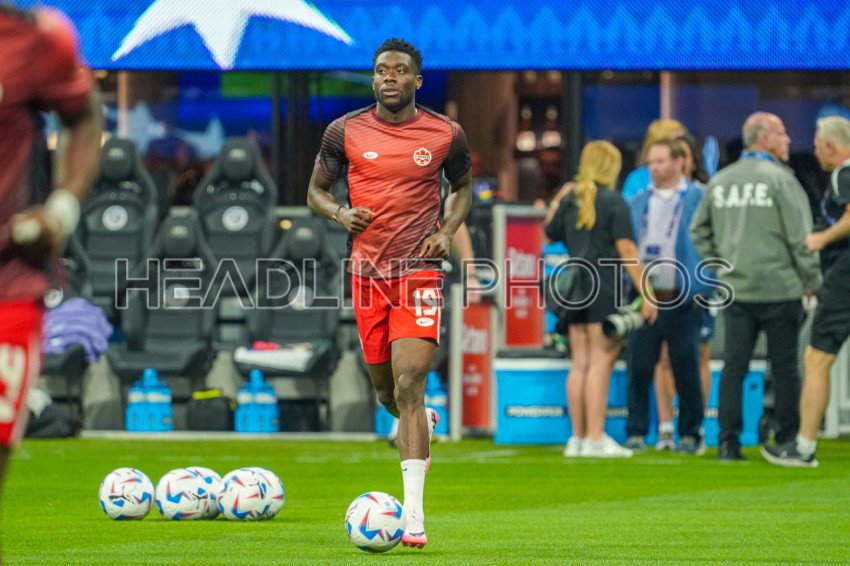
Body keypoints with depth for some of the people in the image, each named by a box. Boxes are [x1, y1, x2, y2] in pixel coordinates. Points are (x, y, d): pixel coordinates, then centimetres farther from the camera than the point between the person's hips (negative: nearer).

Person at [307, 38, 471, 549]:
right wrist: (341, 214, -8)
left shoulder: (446, 135, 1)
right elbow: (316, 189, 13)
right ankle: (425, 425, 49)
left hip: (420, 271, -3)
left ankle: (414, 512, -19)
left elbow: (463, 186, 19)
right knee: (387, 389, 11)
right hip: (367, 272, 3)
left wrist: (448, 230, 0)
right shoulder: (345, 132, 2)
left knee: (409, 383, -16)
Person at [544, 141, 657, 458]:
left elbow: (549, 233, 24)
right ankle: (595, 438, -10)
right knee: (601, 362, -6)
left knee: (580, 364, 9)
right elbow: (626, 249, -12)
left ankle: (578, 438, 11)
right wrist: (646, 292, -11)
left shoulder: (569, 200, 11)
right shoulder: (613, 202, -6)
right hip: (604, 287, -6)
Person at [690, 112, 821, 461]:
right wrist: (812, 282, -1)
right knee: (785, 367, 3)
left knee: (733, 366, 5)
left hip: (735, 289, 5)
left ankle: (728, 442, 1)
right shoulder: (779, 179, -9)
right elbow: (799, 237, -11)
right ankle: (788, 441, 5)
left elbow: (699, 230, 15)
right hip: (778, 289, -5)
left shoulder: (720, 181, 8)